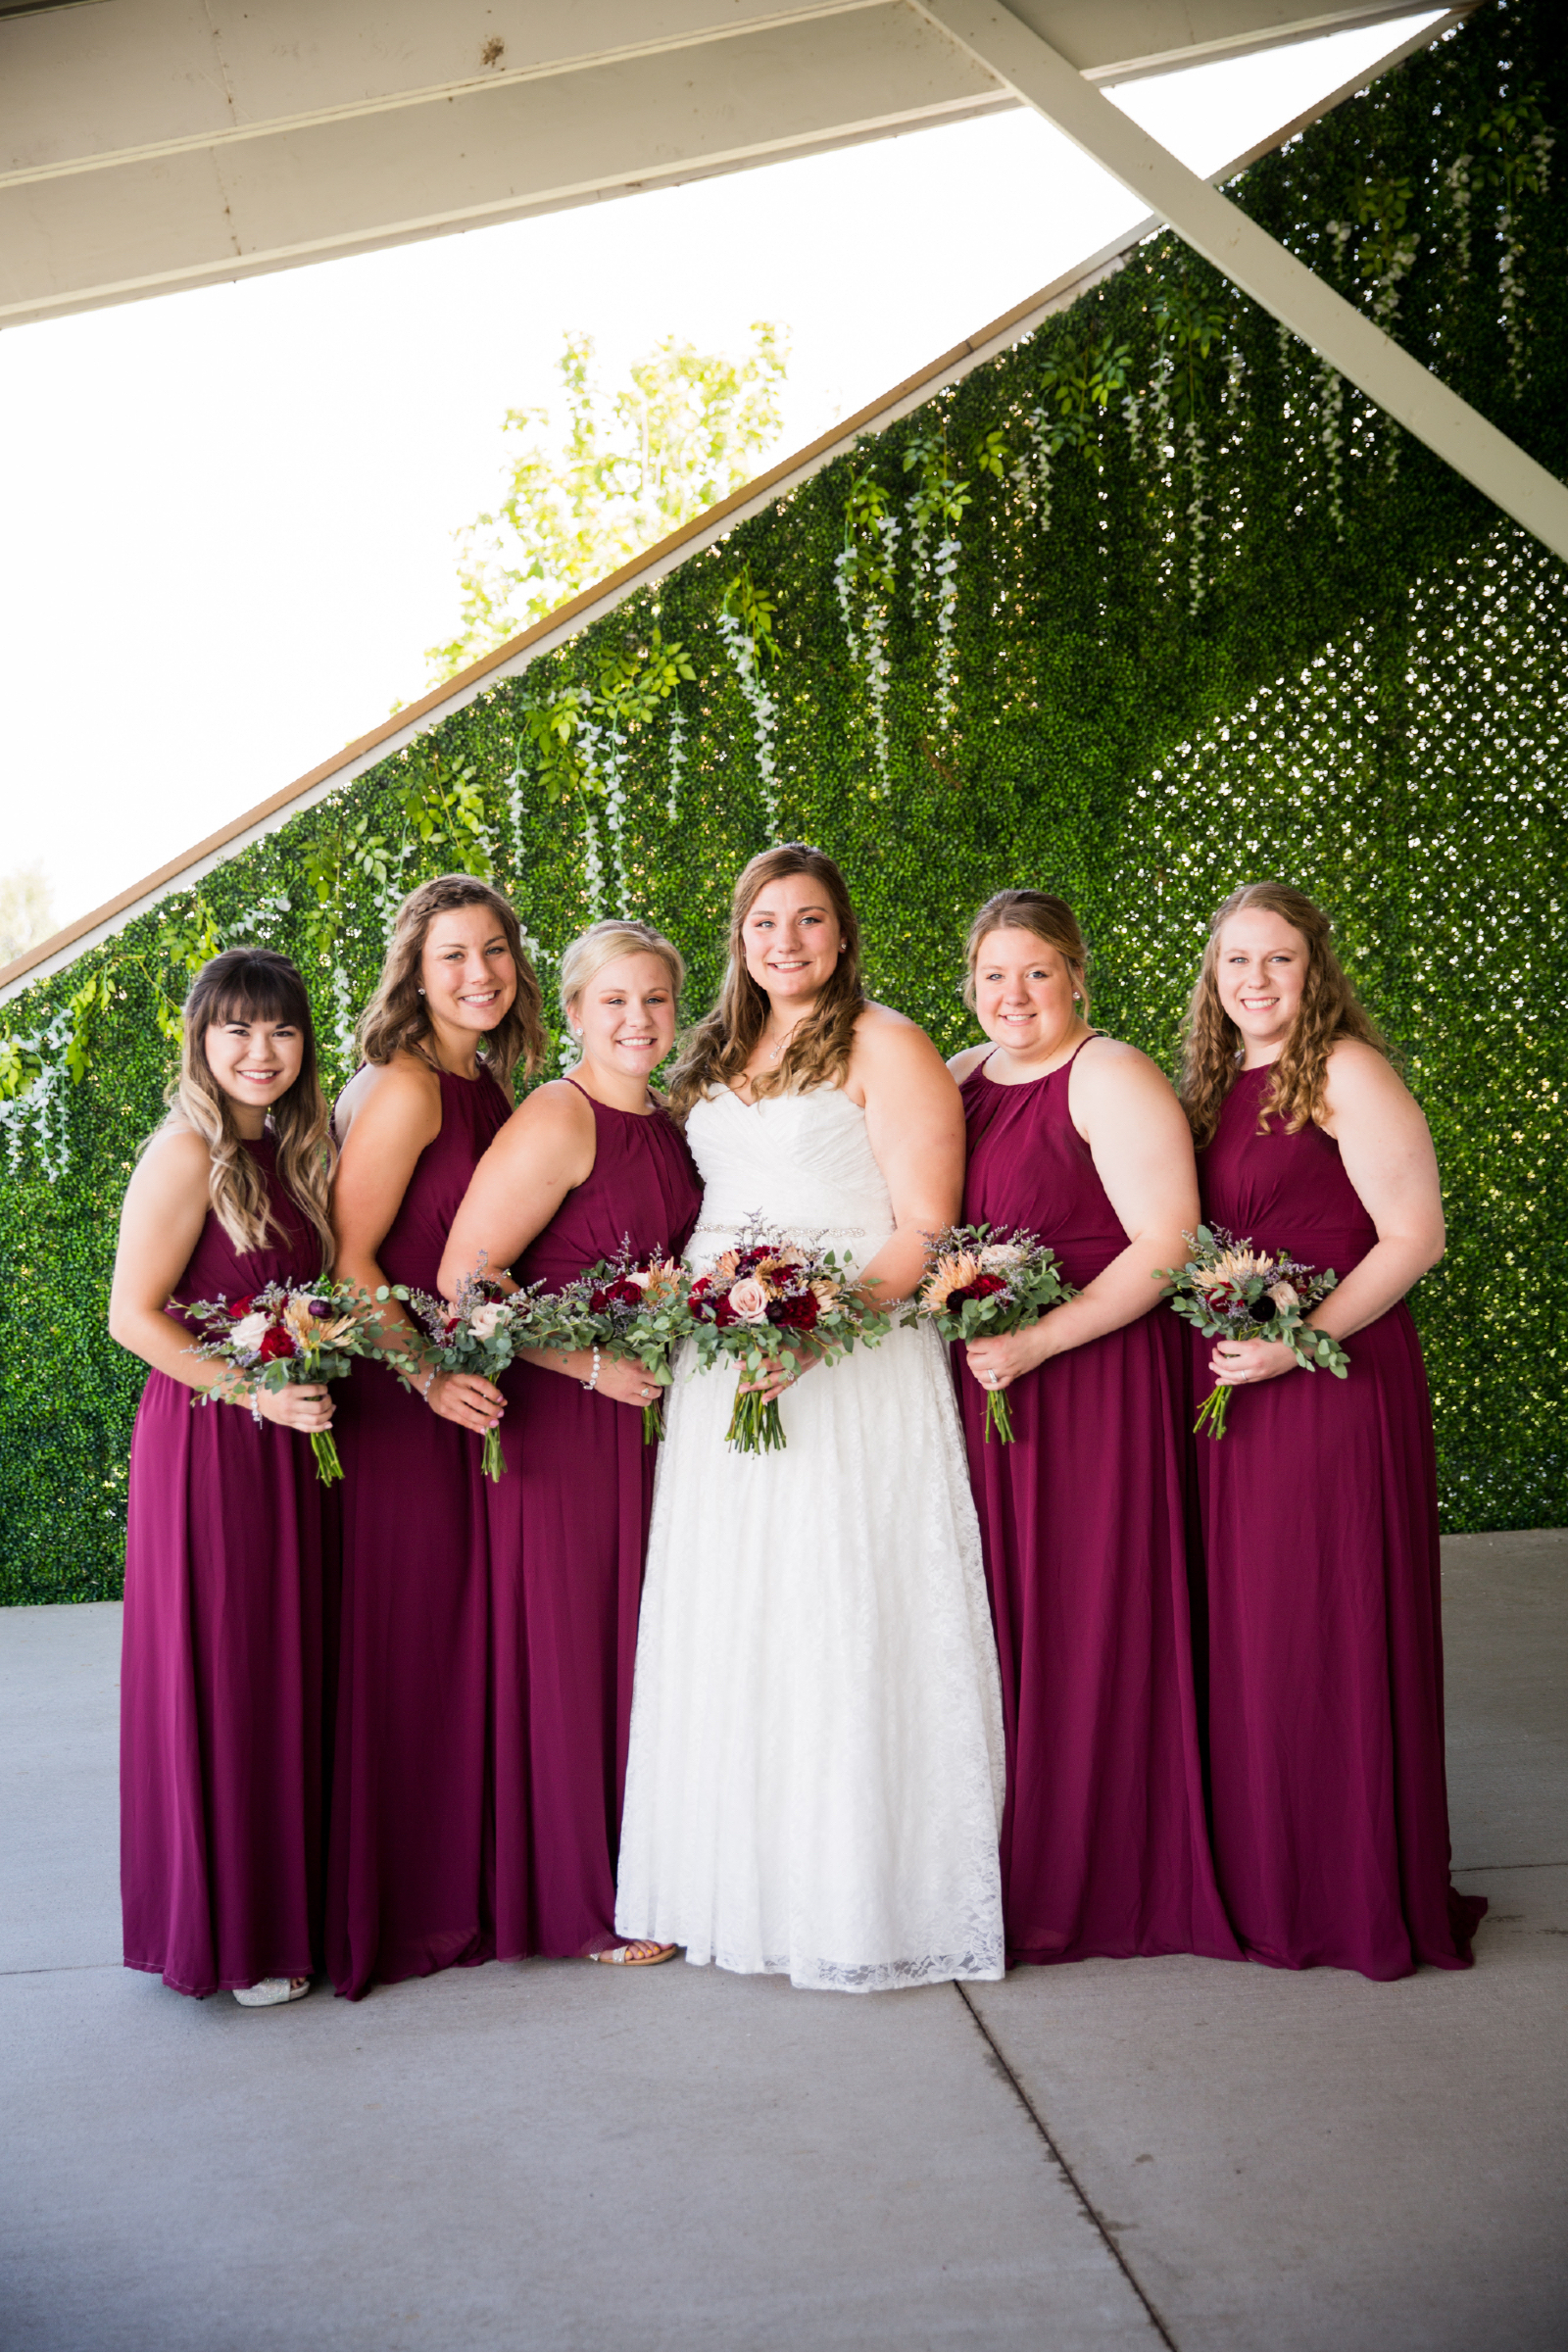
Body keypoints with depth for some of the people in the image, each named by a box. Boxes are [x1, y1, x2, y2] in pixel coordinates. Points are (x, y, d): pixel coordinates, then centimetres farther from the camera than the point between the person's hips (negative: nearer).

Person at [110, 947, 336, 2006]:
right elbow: (134, 1316, -14)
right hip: (206, 1440, -8)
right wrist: (257, 1393, -17)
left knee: (286, 1672, 12)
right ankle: (220, 1933, 14)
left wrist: (309, 1391, 7)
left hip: (283, 1440, 8)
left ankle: (281, 1911, 24)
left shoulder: (288, 1153, 12)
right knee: (216, 1677, 1)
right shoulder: (188, 1153, -12)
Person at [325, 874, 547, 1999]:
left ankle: (469, 1889, 26)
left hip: (473, 1395, 8)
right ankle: (399, 1909, 13)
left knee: (473, 1639, 13)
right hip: (399, 1401, -8)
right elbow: (351, 1255, -16)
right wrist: (428, 1374, -21)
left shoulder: (493, 1088, 12)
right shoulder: (405, 1087, -13)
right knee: (407, 1643, -1)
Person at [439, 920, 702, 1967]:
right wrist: (590, 1367, -18)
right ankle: (578, 1906, 15)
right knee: (569, 1644, 1)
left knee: (640, 1639, 13)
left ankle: (643, 1875, 26)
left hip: (651, 1414, 7)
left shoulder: (671, 1126, 12)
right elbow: (461, 1280, -18)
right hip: (563, 1418, -7)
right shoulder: (557, 1119, -13)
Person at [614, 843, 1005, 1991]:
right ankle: (741, 1883, 21)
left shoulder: (885, 1045, -3)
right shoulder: (717, 1056, 18)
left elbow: (924, 1230, -10)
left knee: (841, 1624, -4)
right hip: (719, 1368, 7)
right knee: (724, 1626, 9)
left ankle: (856, 1896, 7)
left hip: (852, 1365, -6)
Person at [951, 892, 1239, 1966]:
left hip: (1092, 1385, -6)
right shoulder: (958, 1080, 15)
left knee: (1087, 1626, -1)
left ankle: (1100, 1880, 13)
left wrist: (1036, 1343, -20)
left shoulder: (1111, 1078, -7)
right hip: (975, 1387, 7)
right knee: (994, 1623, 9)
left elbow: (1165, 1244, -15)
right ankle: (1009, 1870, 21)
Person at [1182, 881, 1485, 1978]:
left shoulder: (1346, 1070, -7)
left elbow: (1415, 1237, -13)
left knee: (1331, 1631, -1)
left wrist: (1298, 1343, -18)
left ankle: (1359, 1895, 13)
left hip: (1335, 1384, -7)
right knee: (1244, 1632, 10)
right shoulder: (1216, 1086, 14)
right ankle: (1260, 1880, 23)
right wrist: (1209, 1339, 6)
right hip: (1229, 1392, 7)